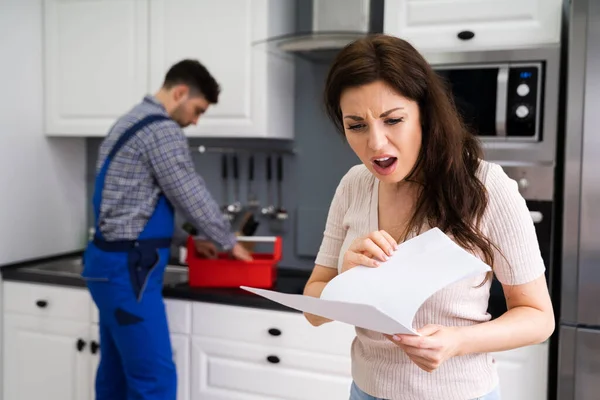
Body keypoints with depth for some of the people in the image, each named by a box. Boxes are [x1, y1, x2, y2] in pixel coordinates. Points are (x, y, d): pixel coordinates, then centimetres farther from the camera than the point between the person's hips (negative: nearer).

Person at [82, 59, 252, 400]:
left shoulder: (131, 122, 18)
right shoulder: (162, 130, -14)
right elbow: (192, 197, -12)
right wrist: (229, 242, 3)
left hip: (112, 262, 11)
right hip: (128, 269, -11)